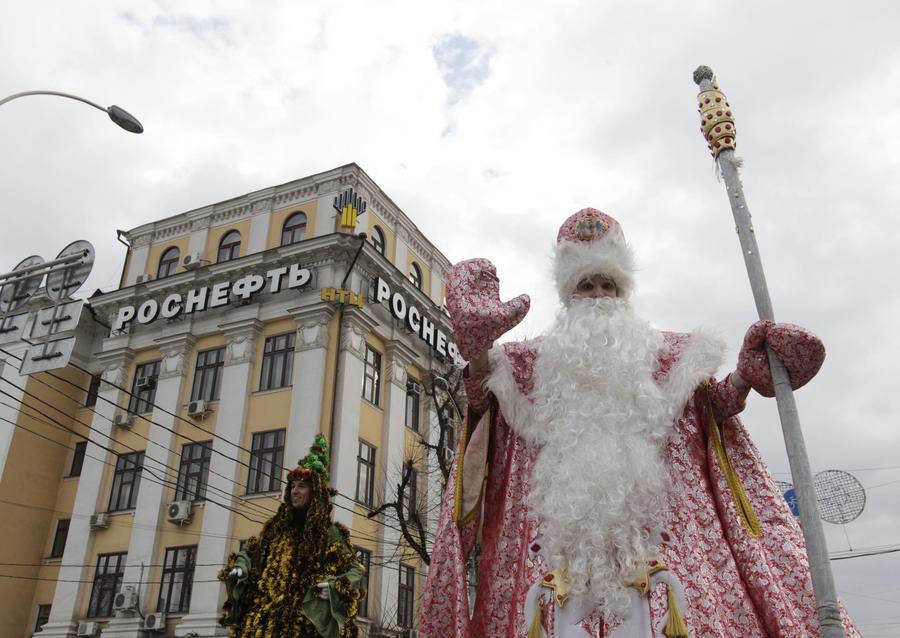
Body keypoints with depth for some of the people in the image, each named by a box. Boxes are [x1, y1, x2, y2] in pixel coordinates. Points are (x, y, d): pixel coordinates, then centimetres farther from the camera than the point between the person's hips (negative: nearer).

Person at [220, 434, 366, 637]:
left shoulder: (329, 533, 0)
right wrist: (240, 567, 7)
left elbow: (355, 570, 0)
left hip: (301, 621, -4)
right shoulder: (276, 526, 13)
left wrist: (334, 586, -18)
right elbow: (250, 551, 28)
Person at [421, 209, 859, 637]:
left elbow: (708, 404, 16)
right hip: (564, 504, 0)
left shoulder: (656, 350, 24)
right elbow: (487, 400, 11)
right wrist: (478, 352, -7)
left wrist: (745, 376, -3)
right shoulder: (541, 356, 23)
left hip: (642, 501, 0)